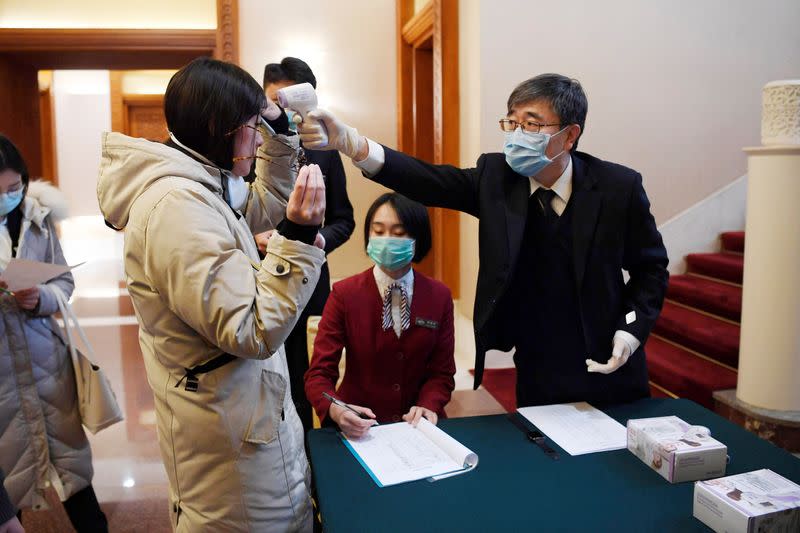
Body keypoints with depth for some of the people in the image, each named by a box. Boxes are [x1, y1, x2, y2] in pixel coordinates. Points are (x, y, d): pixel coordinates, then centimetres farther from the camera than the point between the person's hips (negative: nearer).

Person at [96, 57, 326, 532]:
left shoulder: (195, 185, 3)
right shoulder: (178, 206, -27)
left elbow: (260, 210, 21)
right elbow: (254, 332, -27)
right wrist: (299, 239, -34)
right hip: (231, 429, -10)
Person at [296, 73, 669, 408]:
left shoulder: (618, 187, -11)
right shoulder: (496, 176, -7)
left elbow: (651, 267, 1)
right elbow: (428, 181, -22)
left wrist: (633, 329, -13)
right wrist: (348, 142, -35)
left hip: (609, 368, 0)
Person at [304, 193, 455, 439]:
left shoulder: (440, 296, 3)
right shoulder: (344, 294, -4)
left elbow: (442, 371, 8)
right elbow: (319, 372, -6)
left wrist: (428, 405, -13)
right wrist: (335, 410, -26)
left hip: (417, 425, 2)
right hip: (359, 428, -1)